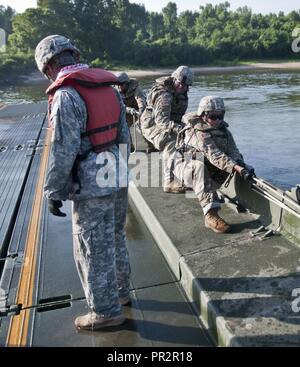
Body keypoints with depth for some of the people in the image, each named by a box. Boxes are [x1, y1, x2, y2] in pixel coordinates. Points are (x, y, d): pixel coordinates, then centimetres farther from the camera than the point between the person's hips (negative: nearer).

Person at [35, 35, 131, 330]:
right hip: (117, 179, 8)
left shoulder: (66, 95, -16)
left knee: (93, 250, 7)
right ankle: (120, 292, 40)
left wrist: (53, 192, -9)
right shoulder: (109, 87, 8)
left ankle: (106, 311, 22)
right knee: (115, 239, 22)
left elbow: (63, 151, -19)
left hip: (91, 186, -8)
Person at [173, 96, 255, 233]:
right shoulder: (197, 131, -21)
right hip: (186, 169, -6)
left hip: (209, 171, 7)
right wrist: (238, 168, -43)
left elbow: (233, 151, -5)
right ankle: (210, 215, -45)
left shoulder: (223, 129, 2)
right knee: (200, 165, -38)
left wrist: (241, 164, -27)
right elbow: (214, 155, -34)